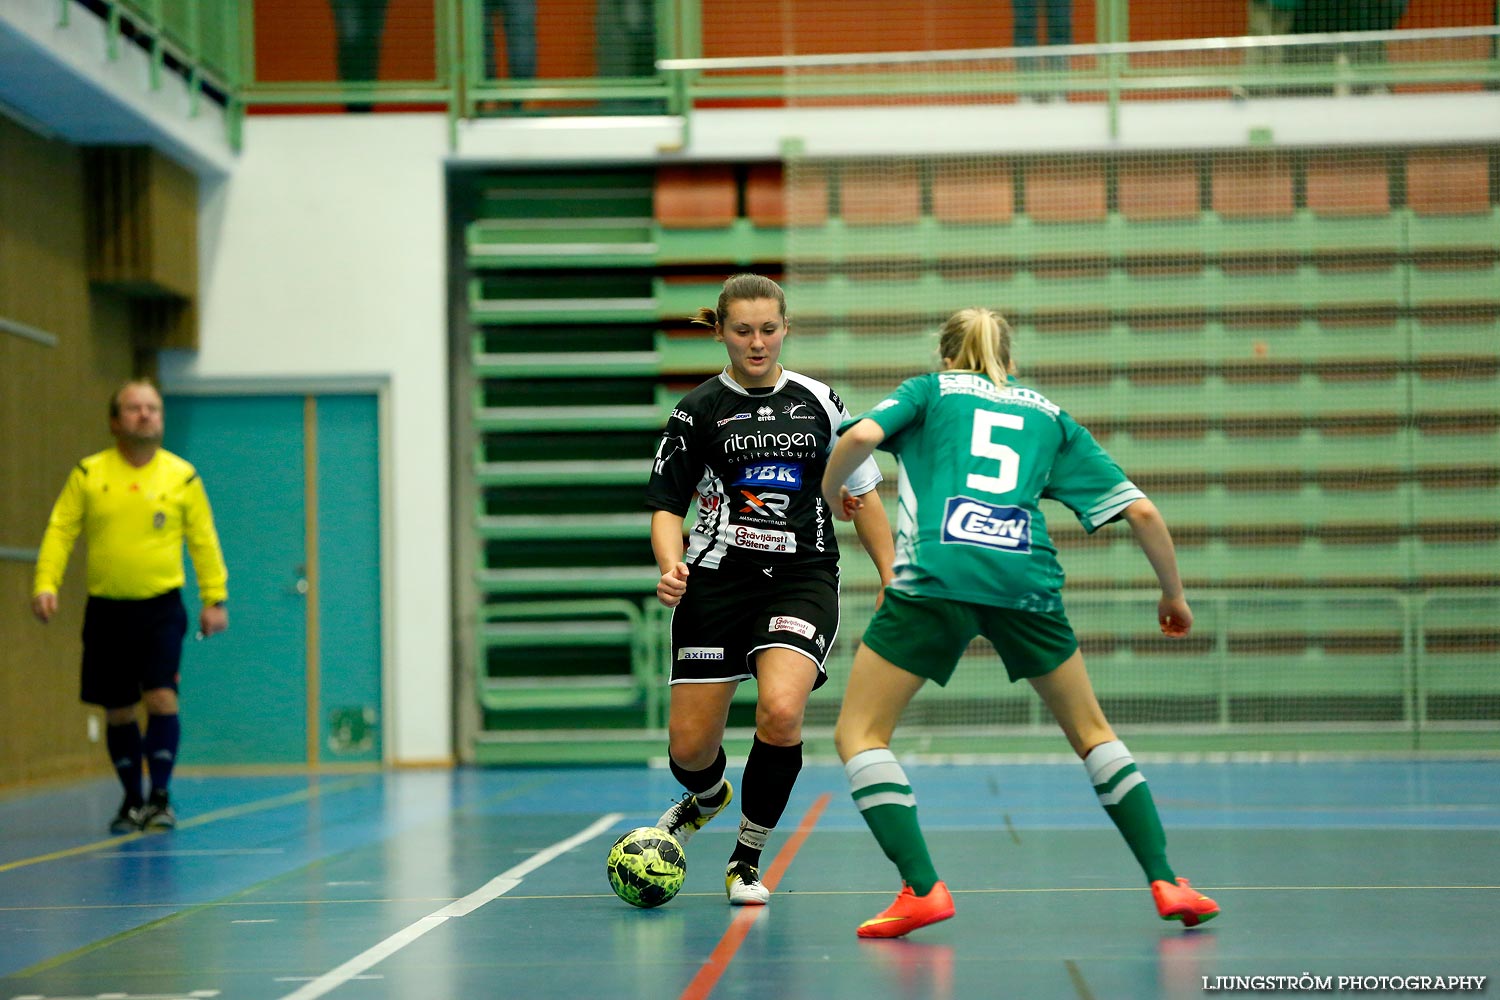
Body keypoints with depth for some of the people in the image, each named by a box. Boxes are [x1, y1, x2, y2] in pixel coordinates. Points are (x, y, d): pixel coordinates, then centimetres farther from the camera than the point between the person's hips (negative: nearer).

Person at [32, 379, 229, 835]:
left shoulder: (182, 476, 2)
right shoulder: (88, 474, 2)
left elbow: (203, 541, 5)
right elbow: (60, 530, 0)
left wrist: (214, 598, 1)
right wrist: (45, 583, -12)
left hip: (161, 608, -1)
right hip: (106, 609, 1)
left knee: (161, 697, -15)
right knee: (117, 711, 7)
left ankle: (160, 797, -4)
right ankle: (132, 799, 23)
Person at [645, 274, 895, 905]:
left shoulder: (820, 401, 6)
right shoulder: (698, 410, 1)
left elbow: (862, 494, 13)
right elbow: (667, 504, 2)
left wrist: (891, 581, 8)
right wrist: (671, 568, -18)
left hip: (803, 580, 0)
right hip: (717, 582, 0)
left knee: (780, 711, -27)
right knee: (690, 750, -1)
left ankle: (748, 861, -5)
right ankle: (707, 798, 40)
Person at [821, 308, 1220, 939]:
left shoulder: (931, 389, 20)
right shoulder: (1048, 414, 26)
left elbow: (861, 436, -2)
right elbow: (1140, 510, 19)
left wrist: (830, 496, 17)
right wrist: (1173, 593, 31)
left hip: (935, 574, -3)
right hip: (1026, 579, 3)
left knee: (858, 734, 8)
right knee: (1092, 732, 21)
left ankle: (923, 888, -7)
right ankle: (1165, 882, 13)